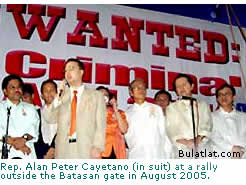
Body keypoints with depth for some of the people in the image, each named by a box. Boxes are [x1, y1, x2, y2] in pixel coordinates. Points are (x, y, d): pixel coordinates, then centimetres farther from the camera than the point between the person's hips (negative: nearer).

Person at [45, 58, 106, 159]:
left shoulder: (96, 95, 10)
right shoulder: (62, 95, 18)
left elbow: (100, 125, 2)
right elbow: (49, 118, 8)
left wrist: (97, 147, -10)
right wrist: (58, 98, -4)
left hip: (86, 150, -2)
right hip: (64, 149, 3)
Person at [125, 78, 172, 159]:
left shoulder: (157, 109, 11)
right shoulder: (128, 113, 10)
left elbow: (163, 133, 10)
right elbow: (127, 136, 14)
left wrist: (167, 154, 6)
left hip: (157, 155, 0)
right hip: (136, 156, 0)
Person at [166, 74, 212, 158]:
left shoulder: (203, 105, 22)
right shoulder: (171, 108, 18)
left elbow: (207, 125, 8)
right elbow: (171, 129, 6)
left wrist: (199, 138, -12)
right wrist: (185, 142, -11)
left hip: (202, 147, 1)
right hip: (182, 149, -1)